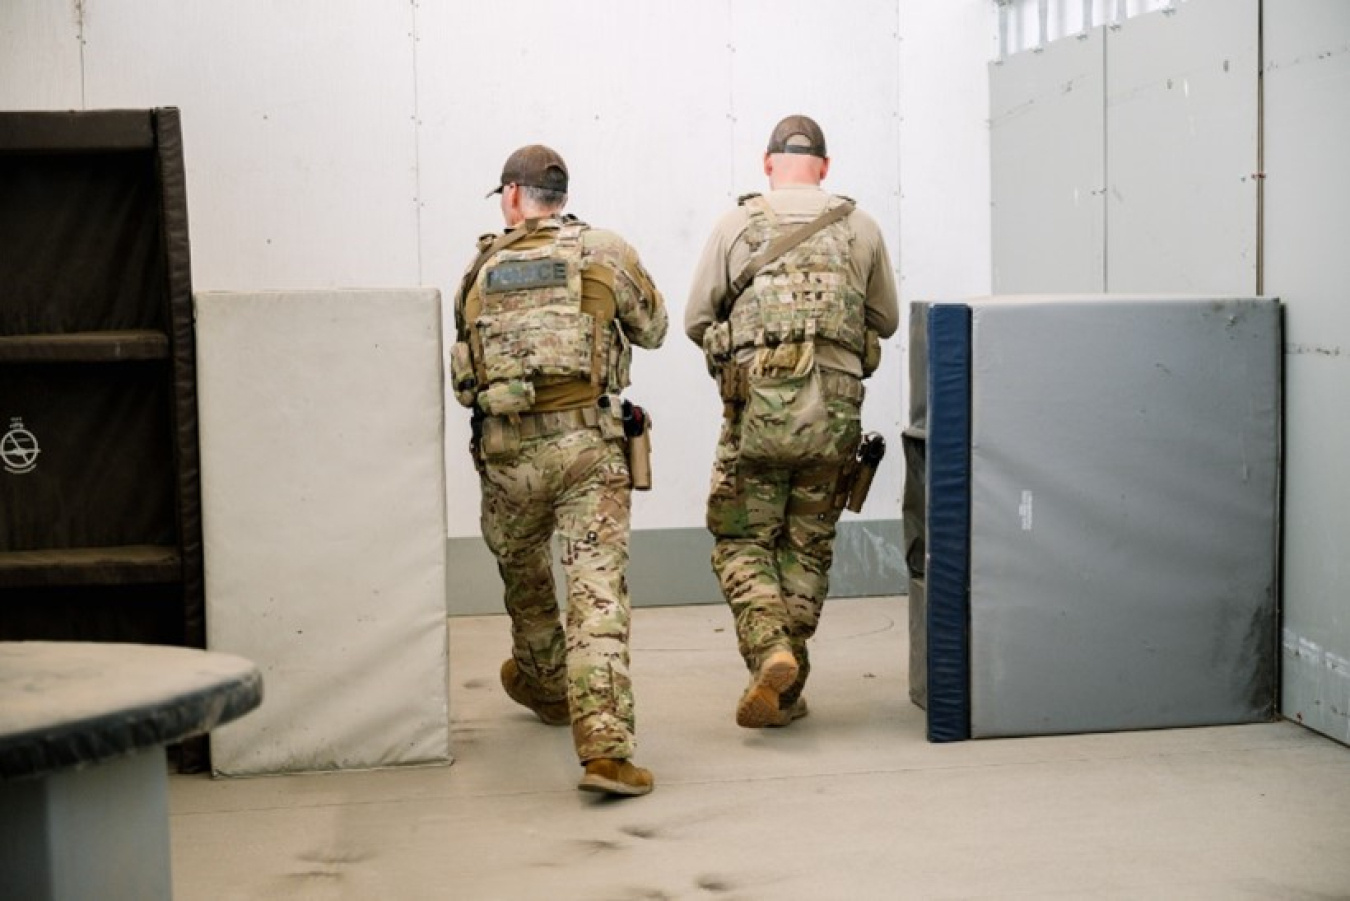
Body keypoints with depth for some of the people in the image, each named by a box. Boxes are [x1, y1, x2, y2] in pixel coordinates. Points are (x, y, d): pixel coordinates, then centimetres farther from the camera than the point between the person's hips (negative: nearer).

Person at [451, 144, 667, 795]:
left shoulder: (481, 271, 10)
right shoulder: (604, 252, 4)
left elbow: (465, 366, 15)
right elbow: (652, 329, 16)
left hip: (505, 449, 2)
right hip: (588, 443, -2)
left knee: (523, 575, 25)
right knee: (598, 590, -8)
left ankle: (544, 684, 48)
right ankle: (604, 748, -17)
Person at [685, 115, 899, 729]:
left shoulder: (736, 225, 3)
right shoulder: (860, 228, 8)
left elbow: (696, 320, 6)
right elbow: (885, 321, 17)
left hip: (757, 406, -2)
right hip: (835, 408, 2)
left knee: (742, 541, 8)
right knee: (807, 547, 12)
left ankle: (769, 651, -15)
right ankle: (787, 690, 14)